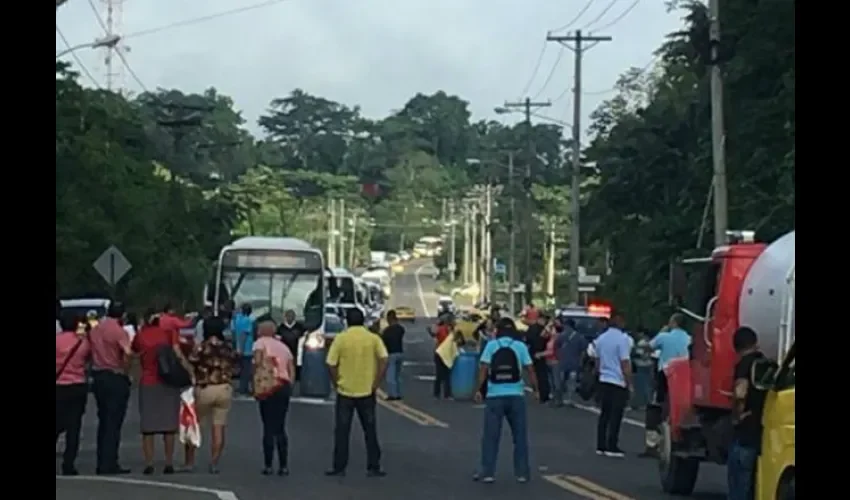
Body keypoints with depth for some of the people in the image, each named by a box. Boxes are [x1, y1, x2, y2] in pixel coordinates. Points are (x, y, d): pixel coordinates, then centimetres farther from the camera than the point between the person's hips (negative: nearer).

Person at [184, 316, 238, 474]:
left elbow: (190, 366, -11)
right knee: (219, 428, 4)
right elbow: (233, 367, 8)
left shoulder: (200, 347, -8)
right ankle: (214, 463, 1)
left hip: (204, 389, -3)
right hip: (224, 389, 3)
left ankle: (189, 462, 14)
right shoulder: (228, 348, 4)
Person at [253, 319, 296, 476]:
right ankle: (284, 466, 10)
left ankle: (268, 465, 1)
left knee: (269, 427, 1)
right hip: (285, 386, 5)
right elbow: (292, 371, 13)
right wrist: (289, 387, 13)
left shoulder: (260, 342, 3)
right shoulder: (284, 346, 20)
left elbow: (258, 360, -17)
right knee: (280, 427, 13)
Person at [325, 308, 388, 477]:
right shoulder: (373, 338, -2)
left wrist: (337, 383, 5)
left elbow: (331, 365, -7)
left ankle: (339, 467, 8)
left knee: (342, 431, 7)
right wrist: (375, 384, -5)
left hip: (345, 392, -1)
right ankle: (373, 467, 9)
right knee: (370, 431, 9)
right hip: (367, 392, 1)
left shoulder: (340, 338, -5)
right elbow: (383, 361, -10)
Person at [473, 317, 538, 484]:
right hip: (516, 395, 1)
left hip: (495, 395, -1)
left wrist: (479, 389, -4)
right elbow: (530, 369, 0)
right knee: (520, 435, 10)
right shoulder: (520, 346, 3)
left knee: (491, 435, 4)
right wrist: (535, 390, 8)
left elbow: (483, 368, -6)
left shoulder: (491, 345, 1)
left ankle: (487, 472, 2)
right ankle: (522, 472, 12)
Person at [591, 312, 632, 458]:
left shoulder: (601, 338, 8)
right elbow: (625, 363, -16)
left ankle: (601, 446, 12)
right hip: (619, 382, -7)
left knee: (604, 414, 11)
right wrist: (630, 383, -11)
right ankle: (612, 447, -3)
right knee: (615, 416, -3)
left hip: (604, 380, 7)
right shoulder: (622, 338, -14)